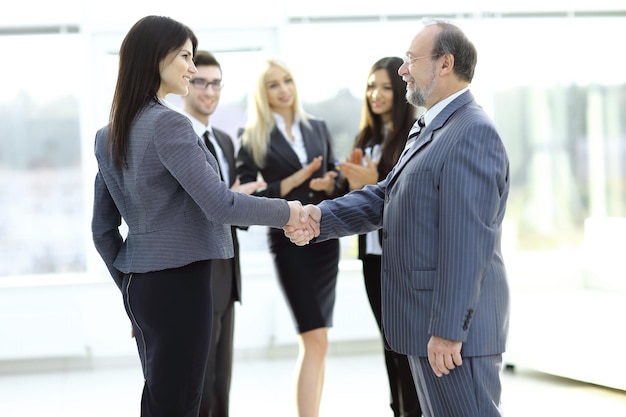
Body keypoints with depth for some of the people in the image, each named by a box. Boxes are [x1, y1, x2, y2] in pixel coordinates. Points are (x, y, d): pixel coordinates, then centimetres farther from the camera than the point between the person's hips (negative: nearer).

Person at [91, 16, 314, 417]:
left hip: (138, 284, 9)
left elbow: (103, 230, 14)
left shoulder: (109, 135, 11)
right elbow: (220, 206, -18)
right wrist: (287, 212, -5)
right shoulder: (168, 124, -14)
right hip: (177, 283, -9)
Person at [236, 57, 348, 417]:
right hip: (289, 239, -5)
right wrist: (296, 180, -15)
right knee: (316, 340, -10)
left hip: (326, 236, 5)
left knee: (315, 341, 8)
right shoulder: (253, 139, -1)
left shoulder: (318, 128, 12)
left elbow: (336, 180, 13)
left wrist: (329, 185, -10)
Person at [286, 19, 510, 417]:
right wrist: (320, 216, -3)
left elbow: (467, 242, -23)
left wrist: (448, 330, -24)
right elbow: (384, 197, 13)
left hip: (455, 324, -11)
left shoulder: (473, 133, -18)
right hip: (427, 321, 11)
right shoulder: (430, 130, 17)